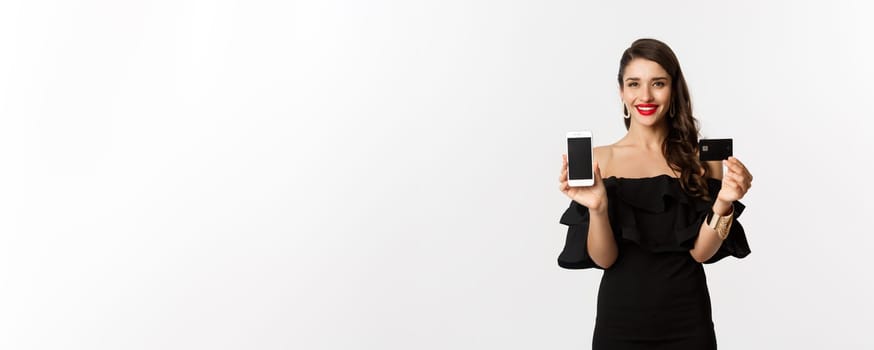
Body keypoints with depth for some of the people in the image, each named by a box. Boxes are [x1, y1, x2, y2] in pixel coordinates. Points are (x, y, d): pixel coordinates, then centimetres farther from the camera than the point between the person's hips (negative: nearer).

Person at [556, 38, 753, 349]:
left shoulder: (702, 157, -1)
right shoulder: (600, 159, -3)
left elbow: (701, 252, -5)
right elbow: (604, 259, -7)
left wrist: (723, 203, -21)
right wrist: (597, 208, -23)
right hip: (621, 316, 0)